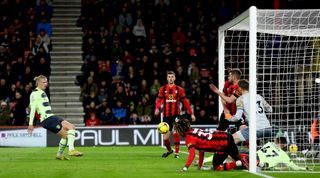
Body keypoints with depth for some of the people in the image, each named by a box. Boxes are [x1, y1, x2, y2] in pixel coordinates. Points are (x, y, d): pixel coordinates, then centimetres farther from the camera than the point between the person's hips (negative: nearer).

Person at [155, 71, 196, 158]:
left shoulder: (179, 89, 4)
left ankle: (176, 152, -1)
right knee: (165, 137, 1)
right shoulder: (163, 89, 6)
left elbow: (185, 102, 6)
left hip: (176, 115, -1)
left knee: (176, 133, -15)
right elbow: (159, 100, 0)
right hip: (166, 115, 1)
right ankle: (169, 150, 29)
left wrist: (191, 113, 4)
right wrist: (157, 108, -21)